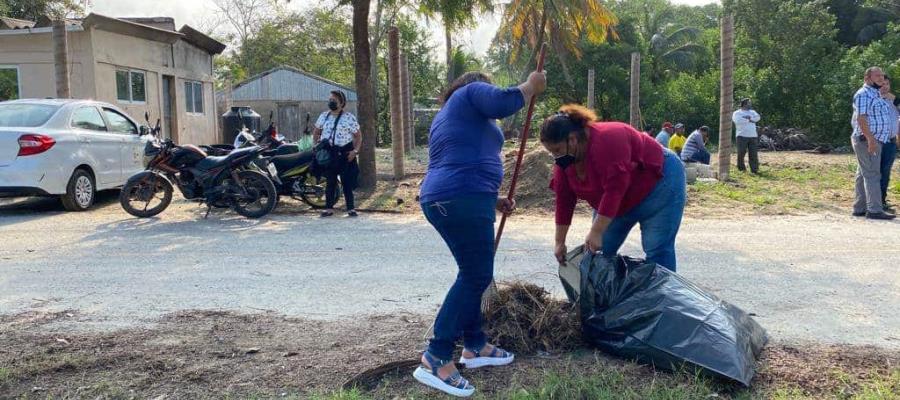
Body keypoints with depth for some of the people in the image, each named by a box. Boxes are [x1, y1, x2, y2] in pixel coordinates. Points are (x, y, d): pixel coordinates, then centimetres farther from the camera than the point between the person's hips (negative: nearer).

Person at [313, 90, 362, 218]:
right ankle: (329, 208, 13)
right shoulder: (323, 116, 10)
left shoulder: (349, 118, -2)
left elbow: (358, 135, -1)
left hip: (345, 153, -3)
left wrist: (355, 150, -12)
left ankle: (351, 208, 3)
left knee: (347, 182, -3)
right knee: (330, 182, 7)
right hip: (327, 152, 3)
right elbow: (316, 132, 21)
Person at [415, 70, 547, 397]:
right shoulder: (472, 92, 6)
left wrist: (493, 201, 29)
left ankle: (474, 347, 25)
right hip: (462, 201, -10)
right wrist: (531, 86, 3)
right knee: (476, 276, -10)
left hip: (442, 199, 10)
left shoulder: (446, 117, 32)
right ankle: (436, 360, -12)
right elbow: (504, 102, -15)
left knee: (473, 274, 18)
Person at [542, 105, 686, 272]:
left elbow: (615, 189, -35)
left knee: (657, 251, -12)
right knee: (600, 250, 1)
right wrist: (560, 243, -1)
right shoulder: (564, 159, -9)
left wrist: (596, 233, -32)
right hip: (622, 200, 8)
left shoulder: (606, 140, -34)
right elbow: (564, 200, -3)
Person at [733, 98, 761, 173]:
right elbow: (738, 121, -15)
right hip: (742, 136, -3)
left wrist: (749, 118, -11)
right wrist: (749, 120, -7)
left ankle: (754, 169, -3)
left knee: (754, 154, -3)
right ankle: (741, 168, 13)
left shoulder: (752, 112, 20)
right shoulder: (737, 113, 6)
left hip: (753, 136, 3)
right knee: (741, 153, -2)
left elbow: (757, 117, 0)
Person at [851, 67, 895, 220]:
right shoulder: (864, 94, -12)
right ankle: (874, 210, -12)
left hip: (874, 141, 10)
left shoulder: (875, 94, 20)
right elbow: (861, 118, -21)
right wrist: (870, 139, -26)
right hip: (868, 141, -10)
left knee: (864, 175, 11)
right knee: (872, 175, -11)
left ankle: (860, 208, 15)